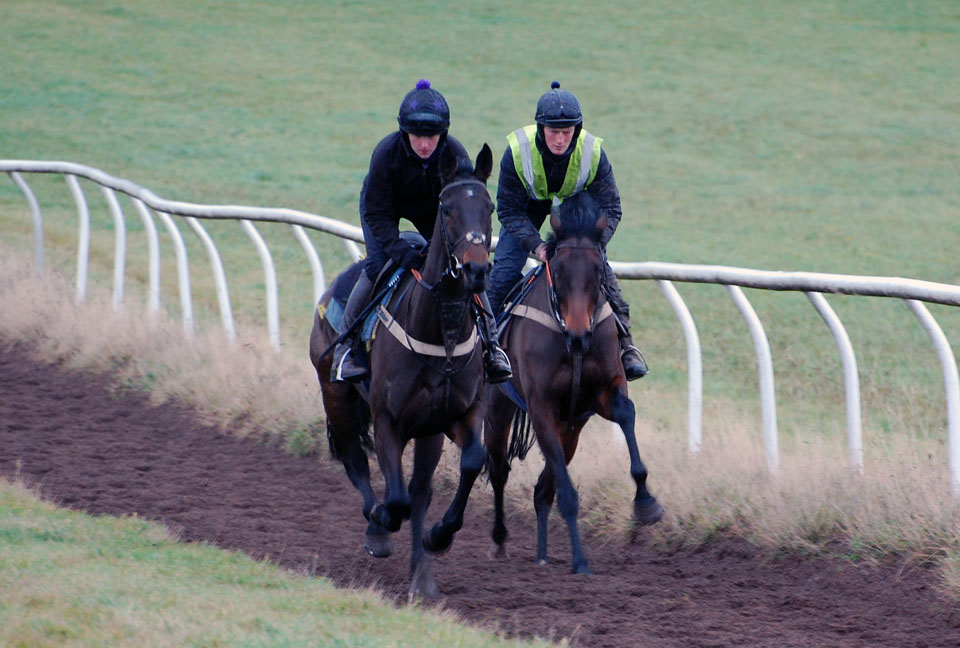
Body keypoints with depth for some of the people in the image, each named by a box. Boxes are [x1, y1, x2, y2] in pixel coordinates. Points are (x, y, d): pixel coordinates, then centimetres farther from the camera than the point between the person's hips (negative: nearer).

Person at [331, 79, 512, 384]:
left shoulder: (455, 154, -31)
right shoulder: (386, 153, -37)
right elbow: (377, 215, -29)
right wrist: (403, 253, -40)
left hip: (434, 210, 2)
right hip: (386, 206, -2)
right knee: (377, 264, -22)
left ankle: (489, 340, 4)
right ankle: (347, 341, -7)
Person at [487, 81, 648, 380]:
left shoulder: (592, 152, -32)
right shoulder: (518, 151, -34)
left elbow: (610, 209, -23)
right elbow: (509, 211, -25)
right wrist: (536, 245, -37)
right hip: (528, 203, 0)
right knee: (505, 268, -10)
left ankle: (624, 342, -4)